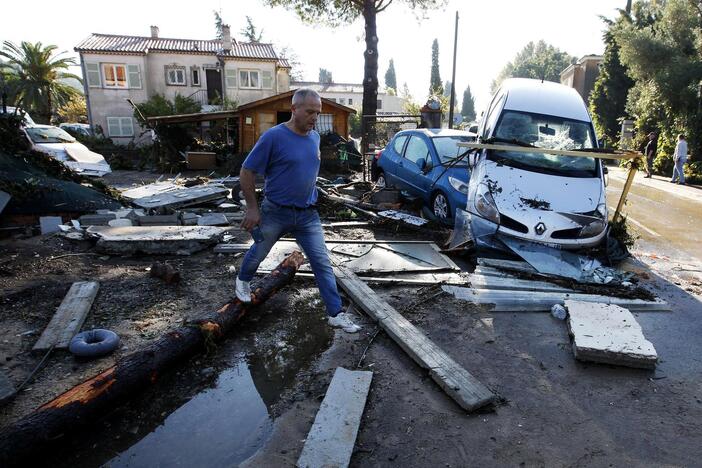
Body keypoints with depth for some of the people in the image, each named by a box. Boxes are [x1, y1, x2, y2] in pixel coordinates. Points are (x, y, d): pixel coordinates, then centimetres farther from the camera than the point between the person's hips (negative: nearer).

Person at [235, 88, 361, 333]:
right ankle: (243, 280, 50)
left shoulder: (315, 137, 2)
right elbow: (246, 172, -12)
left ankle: (336, 313, 7)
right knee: (258, 253, 19)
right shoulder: (273, 136, -16)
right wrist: (252, 208, -13)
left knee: (323, 263, -1)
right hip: (275, 212, -4)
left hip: (308, 214, 4)